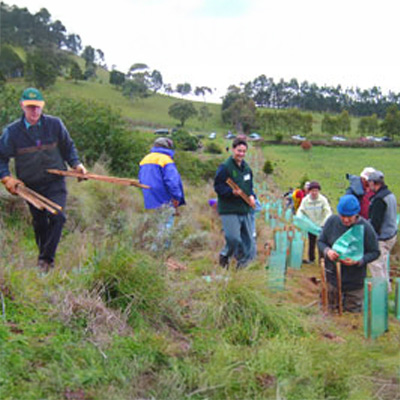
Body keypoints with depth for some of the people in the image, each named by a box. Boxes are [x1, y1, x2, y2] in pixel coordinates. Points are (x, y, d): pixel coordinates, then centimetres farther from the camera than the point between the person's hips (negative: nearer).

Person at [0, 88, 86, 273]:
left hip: (55, 183, -1)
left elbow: (68, 147, 11)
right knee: (39, 223, 11)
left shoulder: (55, 124, -3)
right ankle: (44, 260, 30)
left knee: (57, 216, -19)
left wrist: (77, 164, -2)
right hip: (30, 186, 1)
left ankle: (46, 259, -9)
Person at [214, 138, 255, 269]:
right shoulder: (225, 167, -8)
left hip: (244, 209, 7)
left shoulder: (247, 168, 14)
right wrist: (232, 191, -24)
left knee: (248, 239, 8)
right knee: (234, 238, -13)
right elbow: (218, 186, -9)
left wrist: (251, 196, 3)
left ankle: (243, 263, 23)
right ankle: (224, 255, 16)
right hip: (229, 210, -7)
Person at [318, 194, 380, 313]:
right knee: (332, 309, 19)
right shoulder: (332, 221, -9)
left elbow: (375, 252, -8)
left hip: (354, 280, -2)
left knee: (353, 312, 12)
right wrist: (327, 251, -21)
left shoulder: (365, 227, -15)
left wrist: (358, 260, -25)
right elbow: (320, 241, 1)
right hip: (333, 276, 2)